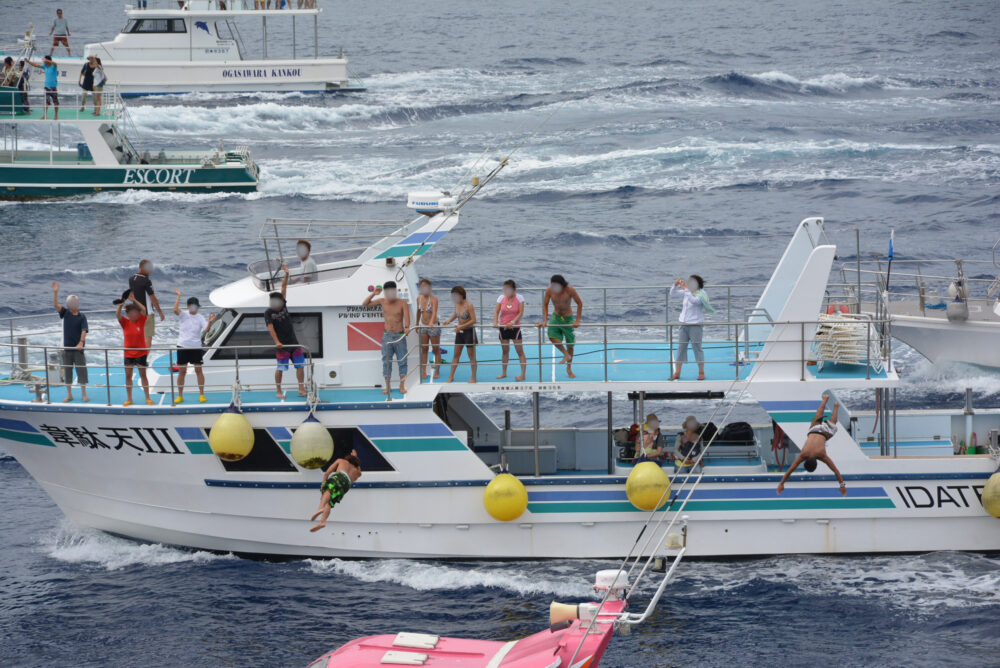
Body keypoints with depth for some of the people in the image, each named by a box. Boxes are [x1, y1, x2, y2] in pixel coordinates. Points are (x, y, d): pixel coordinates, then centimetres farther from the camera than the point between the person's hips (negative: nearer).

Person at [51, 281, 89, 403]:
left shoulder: (82, 317, -3)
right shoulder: (65, 313, 4)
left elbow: (84, 331, -13)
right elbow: (56, 305, -8)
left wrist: (81, 342, -28)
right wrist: (55, 292, -22)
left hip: (78, 348, -3)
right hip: (66, 348, 3)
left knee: (81, 370, -1)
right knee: (67, 371, 7)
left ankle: (84, 394, 5)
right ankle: (69, 394, 15)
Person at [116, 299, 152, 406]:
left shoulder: (141, 321, -4)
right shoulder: (125, 322, -2)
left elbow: (143, 309, -17)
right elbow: (117, 314, -16)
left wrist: (134, 300, -17)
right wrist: (121, 304, -28)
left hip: (141, 353, -1)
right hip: (128, 353, 1)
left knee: (143, 375, 6)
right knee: (128, 376, 5)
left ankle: (147, 398, 12)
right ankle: (129, 399, 14)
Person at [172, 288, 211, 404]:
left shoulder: (200, 317, 0)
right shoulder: (184, 315, 0)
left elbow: (206, 329, -12)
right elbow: (175, 310, -20)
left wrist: (209, 322, -32)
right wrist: (179, 296, -20)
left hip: (196, 347, 0)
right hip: (183, 346, 0)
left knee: (198, 370, 2)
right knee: (182, 371, 4)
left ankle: (201, 394, 12)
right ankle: (180, 396, 12)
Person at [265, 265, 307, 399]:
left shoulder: (283, 306, 5)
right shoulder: (268, 313, -8)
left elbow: (284, 287, 7)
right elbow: (270, 328, -18)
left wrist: (286, 275, 0)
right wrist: (277, 342, -27)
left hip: (293, 342, 5)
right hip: (282, 345, -5)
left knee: (300, 365, 3)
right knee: (280, 368, 0)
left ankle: (301, 389, 9)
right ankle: (279, 392, 10)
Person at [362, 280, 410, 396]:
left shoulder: (402, 304, -7)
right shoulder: (382, 302, 3)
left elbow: (406, 317, -21)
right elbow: (365, 304, 7)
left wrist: (407, 327, -41)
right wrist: (373, 294, -7)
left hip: (400, 336, -2)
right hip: (387, 336, 2)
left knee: (402, 361, 1)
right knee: (386, 362, 2)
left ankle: (402, 386, 9)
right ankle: (388, 387, 8)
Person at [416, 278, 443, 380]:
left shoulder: (433, 299, -18)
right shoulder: (419, 298, 0)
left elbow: (434, 312, -32)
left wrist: (431, 322, -49)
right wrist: (417, 323, 21)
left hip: (434, 326, -5)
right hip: (423, 325, 5)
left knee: (436, 349, 3)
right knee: (424, 349, 6)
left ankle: (437, 372, 11)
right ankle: (424, 372, 10)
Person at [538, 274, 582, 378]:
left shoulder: (570, 290, -22)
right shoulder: (549, 290, -15)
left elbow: (580, 304, -14)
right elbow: (545, 305, -2)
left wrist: (577, 321, -17)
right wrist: (545, 320, -10)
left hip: (568, 318, -1)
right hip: (556, 316, 1)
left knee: (570, 344, 6)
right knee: (552, 335, -27)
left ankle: (569, 368, 24)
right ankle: (566, 354, -7)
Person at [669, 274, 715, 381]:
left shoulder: (701, 294, -10)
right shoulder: (686, 292, 9)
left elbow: (694, 300, -29)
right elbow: (672, 294, 13)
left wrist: (685, 289, -28)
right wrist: (675, 285, -5)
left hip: (696, 325, -6)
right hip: (684, 324, 6)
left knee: (697, 348, -3)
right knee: (681, 348, 6)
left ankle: (701, 372, 6)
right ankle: (677, 373, 10)